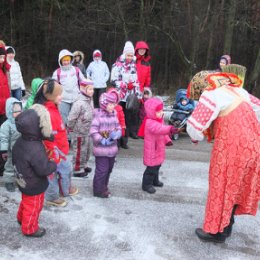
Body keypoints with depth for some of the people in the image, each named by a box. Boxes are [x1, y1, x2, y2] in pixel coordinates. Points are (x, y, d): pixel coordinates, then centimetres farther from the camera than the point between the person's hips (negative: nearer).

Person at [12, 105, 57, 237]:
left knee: (26, 202, 32)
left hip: (23, 182, 8)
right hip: (34, 186, -8)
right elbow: (44, 170, -30)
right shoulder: (36, 150, -37)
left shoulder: (19, 141, -10)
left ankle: (21, 218, 56)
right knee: (33, 207, 16)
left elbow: (15, 160, 6)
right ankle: (30, 229, 38)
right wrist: (54, 165, -12)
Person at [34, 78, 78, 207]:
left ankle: (66, 190, 47)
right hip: (54, 152, -9)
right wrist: (54, 157, -19)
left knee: (67, 168, 25)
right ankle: (52, 198, 32)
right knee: (53, 174, 11)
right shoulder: (48, 113, -30)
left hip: (59, 150, 10)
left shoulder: (51, 107, 1)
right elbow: (49, 138, -27)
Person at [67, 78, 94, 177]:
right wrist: (71, 128, -9)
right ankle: (77, 170, 19)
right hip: (79, 132, -9)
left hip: (87, 131, 9)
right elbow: (71, 118, -22)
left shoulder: (90, 100, 2)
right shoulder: (79, 103, -25)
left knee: (87, 149, 21)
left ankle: (84, 165, 39)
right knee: (80, 151, 4)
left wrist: (90, 127, 14)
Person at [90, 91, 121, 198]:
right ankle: (98, 190, 15)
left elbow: (118, 128, 7)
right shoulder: (98, 115, -15)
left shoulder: (114, 115, 5)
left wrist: (117, 134, -16)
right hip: (101, 149, -7)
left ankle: (104, 187, 36)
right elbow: (93, 131, -19)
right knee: (102, 170, -1)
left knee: (109, 169, 19)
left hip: (112, 148, 7)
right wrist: (103, 141, -24)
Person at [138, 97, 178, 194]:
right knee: (151, 168, -3)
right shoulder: (150, 123, -27)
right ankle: (146, 184, 12)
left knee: (157, 166, 23)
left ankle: (155, 180, 41)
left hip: (158, 149, 10)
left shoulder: (159, 120, 7)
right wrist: (170, 129, -62)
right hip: (152, 150, -10)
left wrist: (167, 140, 7)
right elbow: (159, 129, -47)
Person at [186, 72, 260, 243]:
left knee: (223, 187, 8)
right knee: (237, 186, 20)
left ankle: (218, 231, 23)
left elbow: (194, 126, -18)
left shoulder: (211, 94, -12)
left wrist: (197, 137, 3)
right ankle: (227, 226, 36)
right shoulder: (236, 89, 12)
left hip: (233, 147, -8)